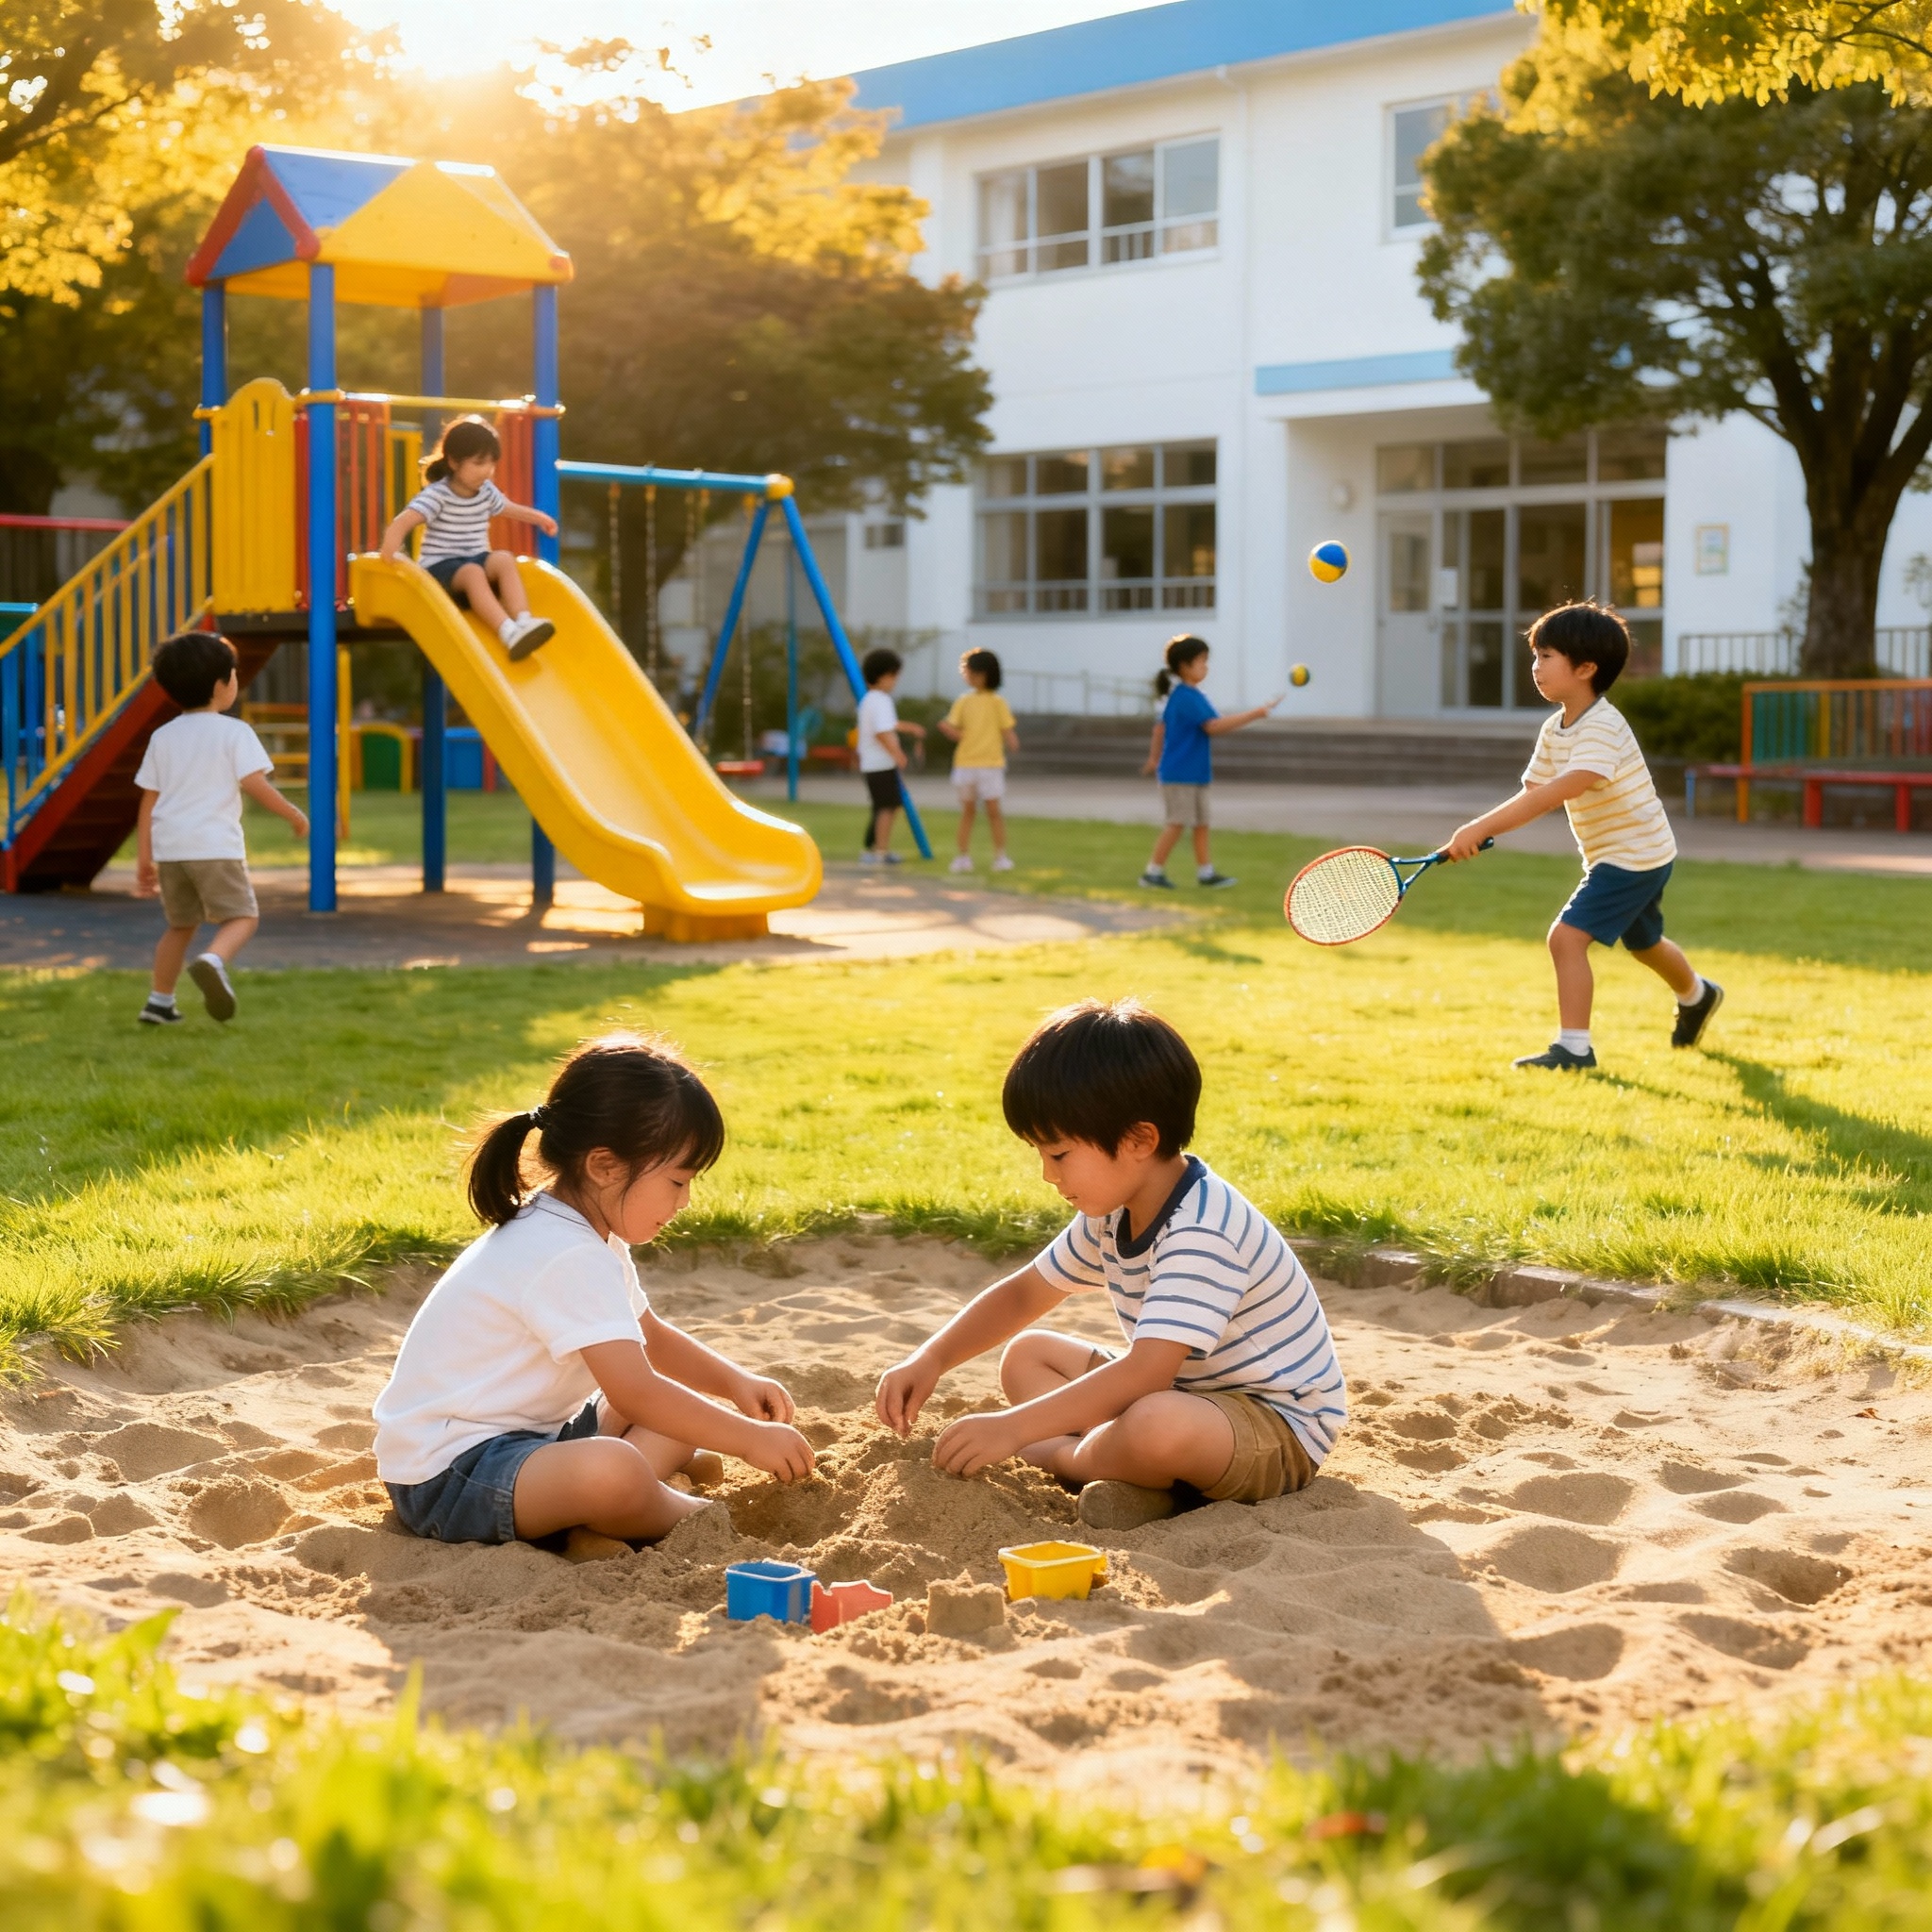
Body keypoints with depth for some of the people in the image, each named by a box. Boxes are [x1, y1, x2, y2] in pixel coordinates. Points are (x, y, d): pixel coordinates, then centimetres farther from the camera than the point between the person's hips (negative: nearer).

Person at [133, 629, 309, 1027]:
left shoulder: (163, 737, 12)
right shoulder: (234, 732, -3)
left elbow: (148, 801, 11)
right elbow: (255, 784, -12)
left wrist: (144, 860, 15)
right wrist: (295, 815, 1)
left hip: (169, 845, 6)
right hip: (215, 845, -5)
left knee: (181, 924, 21)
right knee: (242, 916, 2)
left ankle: (159, 1002, 22)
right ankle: (213, 962, -28)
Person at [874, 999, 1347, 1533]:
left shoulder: (1202, 1232, -30)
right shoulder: (1112, 1212, 2)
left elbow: (1145, 1373, -38)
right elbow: (1023, 1294, 15)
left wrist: (1013, 1429, -36)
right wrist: (930, 1360, 0)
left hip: (1279, 1430, -10)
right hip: (1188, 1392, 10)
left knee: (1156, 1426, -41)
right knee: (1026, 1356, 10)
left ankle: (1063, 1458, -8)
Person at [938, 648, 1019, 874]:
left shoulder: (997, 702, 4)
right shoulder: (963, 701, 5)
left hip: (991, 764, -1)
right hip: (965, 763, 1)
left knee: (994, 810, 2)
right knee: (966, 811, 4)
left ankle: (1000, 857, 5)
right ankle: (964, 857, 7)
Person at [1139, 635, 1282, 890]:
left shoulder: (1179, 696, 12)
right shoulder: (1189, 697, -19)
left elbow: (1160, 725, 22)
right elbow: (1214, 726, -27)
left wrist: (1154, 758, 31)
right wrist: (1255, 714, -26)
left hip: (1194, 773, 10)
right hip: (1180, 774, -10)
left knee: (1201, 822, 10)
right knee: (1178, 823, -6)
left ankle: (1205, 872, 14)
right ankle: (1153, 872, 1)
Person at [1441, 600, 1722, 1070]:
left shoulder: (1602, 727, -26)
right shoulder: (1554, 730, 2)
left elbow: (1566, 788, -41)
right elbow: (1533, 796, -3)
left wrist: (1481, 826, -46)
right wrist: (1478, 832, -23)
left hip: (1635, 854, -10)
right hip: (1616, 856, 10)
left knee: (1567, 937, -20)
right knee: (1644, 943, 30)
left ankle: (1573, 1048, -16)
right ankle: (1697, 996, 57)